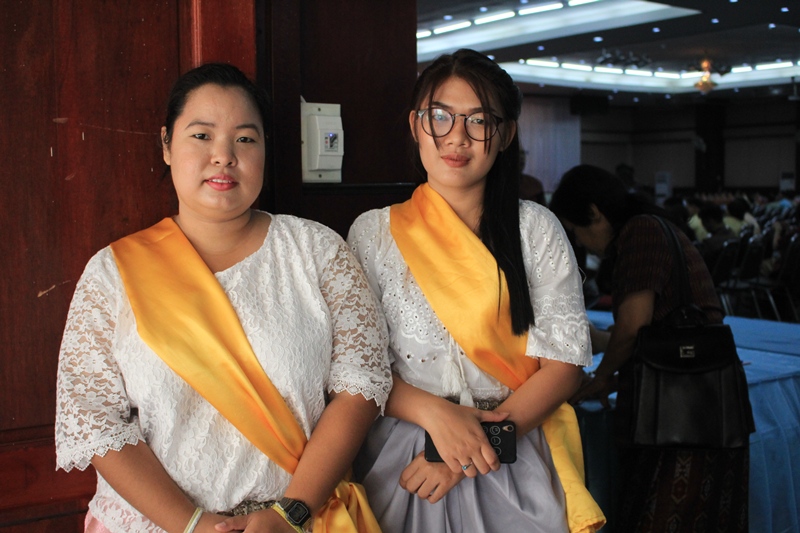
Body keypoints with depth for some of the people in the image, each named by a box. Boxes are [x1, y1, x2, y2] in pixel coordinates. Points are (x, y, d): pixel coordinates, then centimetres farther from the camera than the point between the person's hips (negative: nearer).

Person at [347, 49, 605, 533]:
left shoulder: (536, 230, 2)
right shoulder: (374, 232, 0)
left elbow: (564, 363, -5)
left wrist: (477, 446, -15)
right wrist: (436, 414, -20)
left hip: (514, 463, 1)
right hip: (402, 457, 0)